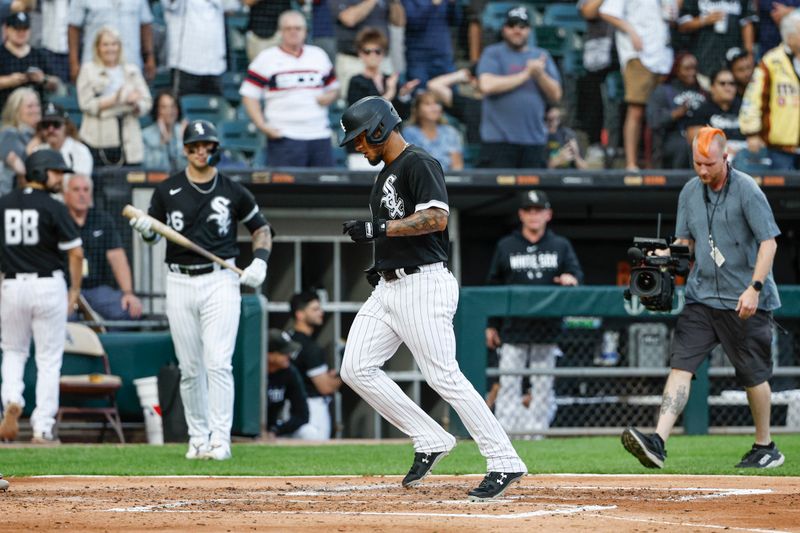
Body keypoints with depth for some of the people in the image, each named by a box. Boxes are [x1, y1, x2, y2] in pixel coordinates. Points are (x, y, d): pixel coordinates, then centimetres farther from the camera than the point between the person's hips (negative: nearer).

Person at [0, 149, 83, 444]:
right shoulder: (53, 208, -8)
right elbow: (76, 253, -8)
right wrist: (75, 289, 4)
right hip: (49, 286, -3)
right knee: (49, 359, 5)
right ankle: (42, 428, 3)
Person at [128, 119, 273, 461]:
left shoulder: (233, 192, 3)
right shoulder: (167, 190, 5)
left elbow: (261, 228, 14)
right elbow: (152, 236, 11)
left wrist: (260, 260, -2)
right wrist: (145, 229, -13)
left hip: (220, 282, -2)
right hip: (179, 283, 2)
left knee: (218, 363, -12)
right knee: (190, 368, 6)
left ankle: (220, 439, -14)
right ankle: (198, 437, 15)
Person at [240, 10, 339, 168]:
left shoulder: (319, 55, 16)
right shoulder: (266, 59, 3)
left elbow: (334, 88, 24)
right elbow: (249, 95, 1)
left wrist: (329, 97, 0)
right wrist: (262, 125, -11)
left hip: (320, 136, 4)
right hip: (284, 137, -4)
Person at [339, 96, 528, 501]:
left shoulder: (419, 164, -11)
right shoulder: (386, 173, 20)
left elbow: (437, 217, -24)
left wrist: (379, 229, -25)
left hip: (423, 284, -10)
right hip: (389, 287, 10)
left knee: (443, 376, -13)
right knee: (356, 369, 2)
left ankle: (505, 462, -10)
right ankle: (430, 440, 7)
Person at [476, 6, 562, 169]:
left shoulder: (542, 56, 16)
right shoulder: (493, 54, 5)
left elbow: (555, 95, 11)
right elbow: (487, 85, -13)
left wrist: (540, 74, -9)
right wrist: (525, 75, -7)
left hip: (535, 140, 4)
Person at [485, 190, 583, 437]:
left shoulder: (561, 246, 10)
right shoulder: (506, 247, 8)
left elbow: (577, 275, 2)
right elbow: (493, 287, 9)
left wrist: (571, 279, -23)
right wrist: (491, 325, 5)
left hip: (547, 331, 1)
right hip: (513, 330, -1)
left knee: (542, 386, 2)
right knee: (509, 384, -6)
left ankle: (537, 432, 6)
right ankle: (505, 433, -5)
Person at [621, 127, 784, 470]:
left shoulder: (746, 190, -11)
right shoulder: (690, 192, 9)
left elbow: (768, 242, -14)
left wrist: (754, 288, -24)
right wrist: (664, 254, -4)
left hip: (745, 300, -5)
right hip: (702, 296, 5)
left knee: (753, 374, 5)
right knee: (681, 364, -10)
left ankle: (765, 447, 23)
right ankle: (658, 442, -21)